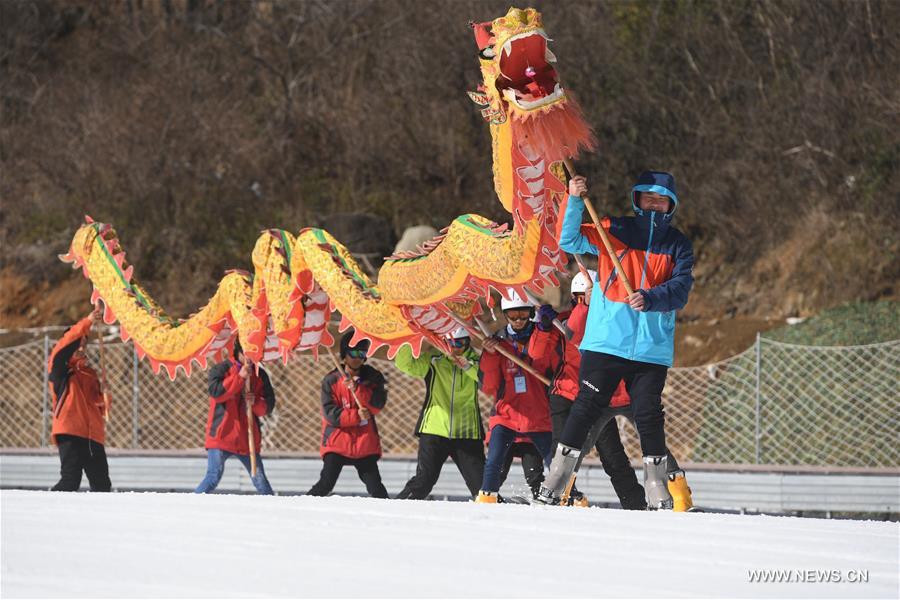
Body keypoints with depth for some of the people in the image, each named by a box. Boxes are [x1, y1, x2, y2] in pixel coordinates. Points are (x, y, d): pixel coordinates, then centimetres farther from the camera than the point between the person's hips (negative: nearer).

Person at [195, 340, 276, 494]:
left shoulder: (260, 375, 10)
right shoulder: (222, 369, -1)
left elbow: (268, 405, 6)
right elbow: (215, 391, -19)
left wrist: (255, 402, -15)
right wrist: (239, 377, -18)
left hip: (247, 439, 4)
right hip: (222, 434, -4)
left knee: (259, 479, 6)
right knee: (213, 477, -12)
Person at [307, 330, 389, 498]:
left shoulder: (372, 378, 5)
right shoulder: (331, 381, -3)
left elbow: (378, 404, -9)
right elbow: (330, 413, -10)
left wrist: (357, 389, -20)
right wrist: (356, 415, -20)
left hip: (365, 444, 2)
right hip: (337, 442, -2)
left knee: (375, 487, 2)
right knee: (326, 484, -14)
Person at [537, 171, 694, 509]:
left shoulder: (678, 246, 8)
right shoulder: (613, 232, 5)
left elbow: (680, 290, -4)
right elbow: (569, 241, -4)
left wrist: (649, 299, -24)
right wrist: (575, 202, -19)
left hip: (652, 349, 1)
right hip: (605, 341, -1)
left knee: (649, 416, -1)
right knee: (586, 408, -2)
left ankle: (657, 490, 9)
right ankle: (555, 480, 5)